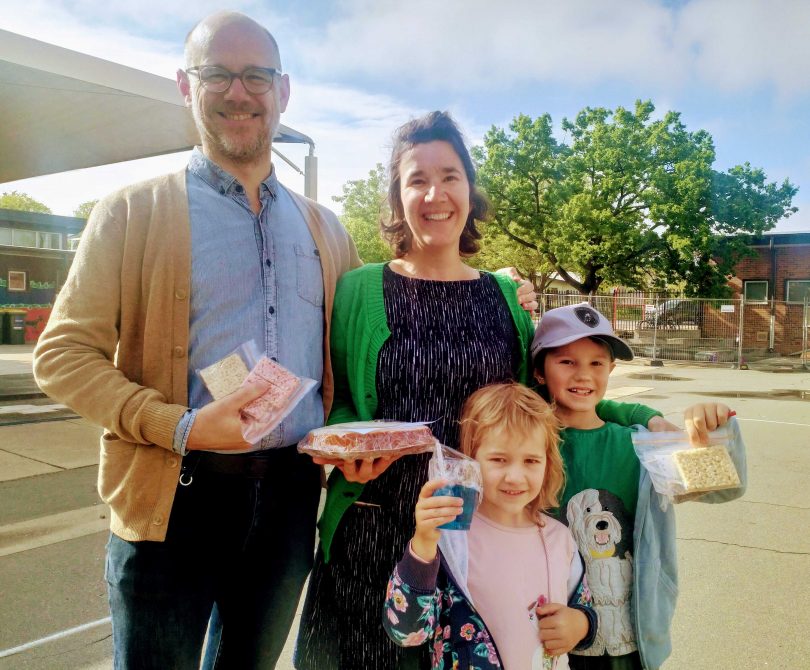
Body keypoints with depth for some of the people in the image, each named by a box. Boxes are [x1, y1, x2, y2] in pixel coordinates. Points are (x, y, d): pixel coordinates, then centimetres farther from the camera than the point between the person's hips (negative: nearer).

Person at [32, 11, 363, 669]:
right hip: (175, 494, -3)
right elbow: (62, 353, -6)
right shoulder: (131, 213, -1)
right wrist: (181, 428, -19)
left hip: (293, 492, 4)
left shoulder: (325, 228, 10)